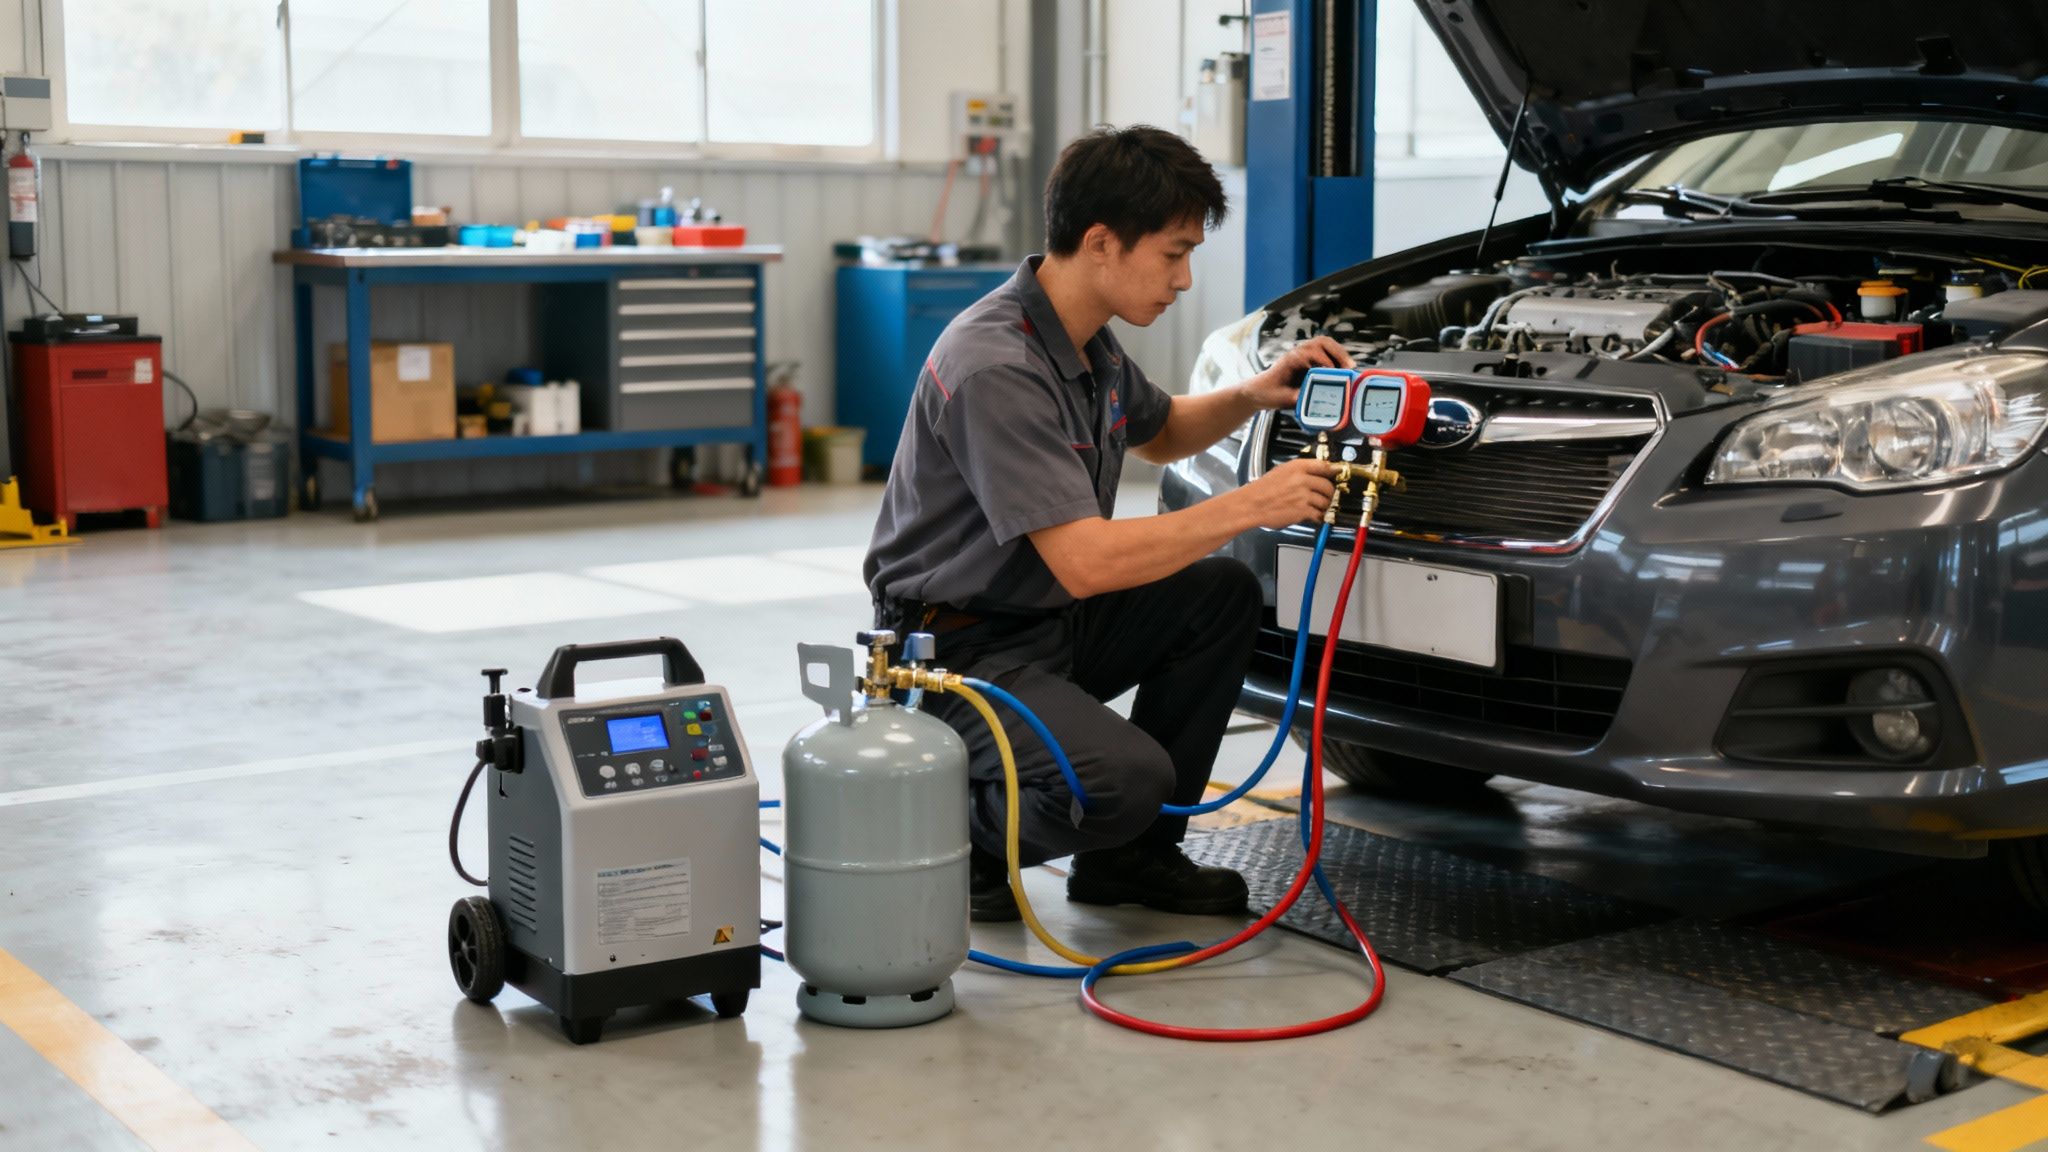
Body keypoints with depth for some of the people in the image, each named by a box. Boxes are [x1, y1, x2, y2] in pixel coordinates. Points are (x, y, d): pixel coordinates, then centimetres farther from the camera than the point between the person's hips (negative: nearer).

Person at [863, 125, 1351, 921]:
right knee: (1124, 778, -29)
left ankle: (1132, 853, 9)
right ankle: (957, 839, 1)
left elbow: (1160, 433, 26)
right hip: (960, 649, -10)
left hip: (1050, 618, 10)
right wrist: (1250, 507, -23)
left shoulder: (1088, 339, 5)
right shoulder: (995, 368, -26)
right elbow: (1085, 562, -31)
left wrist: (1253, 396, 6)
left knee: (1224, 594, 3)